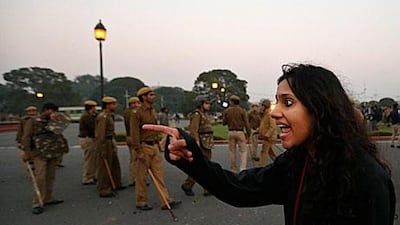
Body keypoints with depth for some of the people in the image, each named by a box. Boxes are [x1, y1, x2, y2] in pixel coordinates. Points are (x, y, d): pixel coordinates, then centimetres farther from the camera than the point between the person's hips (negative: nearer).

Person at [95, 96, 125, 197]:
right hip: (104, 144, -10)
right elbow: (101, 135, -22)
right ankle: (104, 190, 8)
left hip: (110, 143, 10)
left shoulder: (109, 116, 14)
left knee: (115, 165, 18)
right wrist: (102, 150, -22)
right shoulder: (103, 117, -18)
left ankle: (116, 184, 32)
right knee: (105, 168, -2)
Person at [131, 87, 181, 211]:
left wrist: (158, 144, 16)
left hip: (154, 146, 7)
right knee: (141, 177, 5)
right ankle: (141, 202, 19)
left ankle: (166, 201, 12)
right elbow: (134, 133, -16)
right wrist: (139, 151, -18)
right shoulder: (137, 113, -12)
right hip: (144, 147, -7)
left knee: (159, 174, 7)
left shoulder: (153, 111, 12)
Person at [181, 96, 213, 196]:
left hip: (207, 145, 10)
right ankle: (187, 185, 11)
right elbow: (194, 131, -20)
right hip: (201, 145, -10)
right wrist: (197, 144, -26)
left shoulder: (205, 114, 16)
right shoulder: (196, 114, -12)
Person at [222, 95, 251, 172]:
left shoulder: (227, 111, 0)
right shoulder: (242, 110, -5)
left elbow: (224, 122, 4)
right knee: (243, 151, 4)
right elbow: (246, 123, -7)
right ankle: (242, 168, -7)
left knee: (232, 151, 12)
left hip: (231, 132, 2)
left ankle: (233, 169, 19)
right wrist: (248, 133, 1)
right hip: (240, 132, -2)